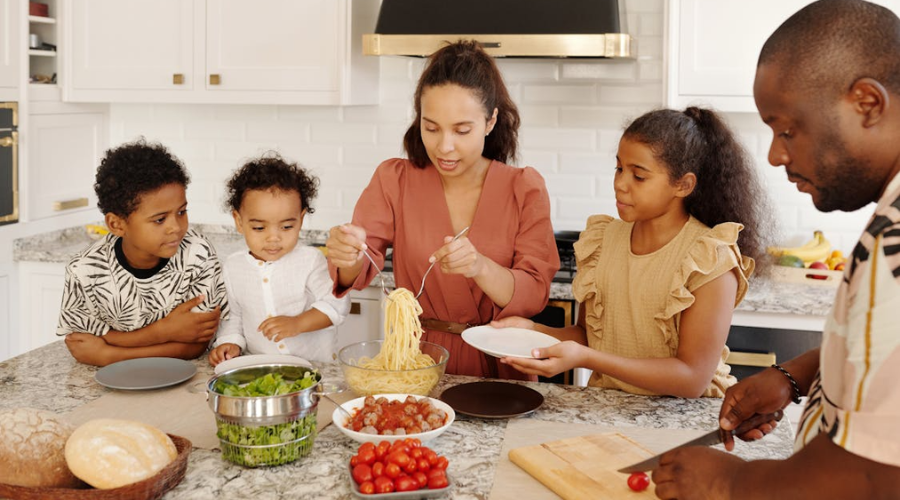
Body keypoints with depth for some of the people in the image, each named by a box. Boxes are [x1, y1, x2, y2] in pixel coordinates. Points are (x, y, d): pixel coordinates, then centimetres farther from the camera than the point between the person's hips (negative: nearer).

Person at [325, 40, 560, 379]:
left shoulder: (525, 189, -1)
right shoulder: (394, 180, 3)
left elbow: (534, 296, -8)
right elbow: (357, 273, -6)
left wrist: (480, 268, -26)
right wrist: (349, 256, -28)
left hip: (497, 364, -1)